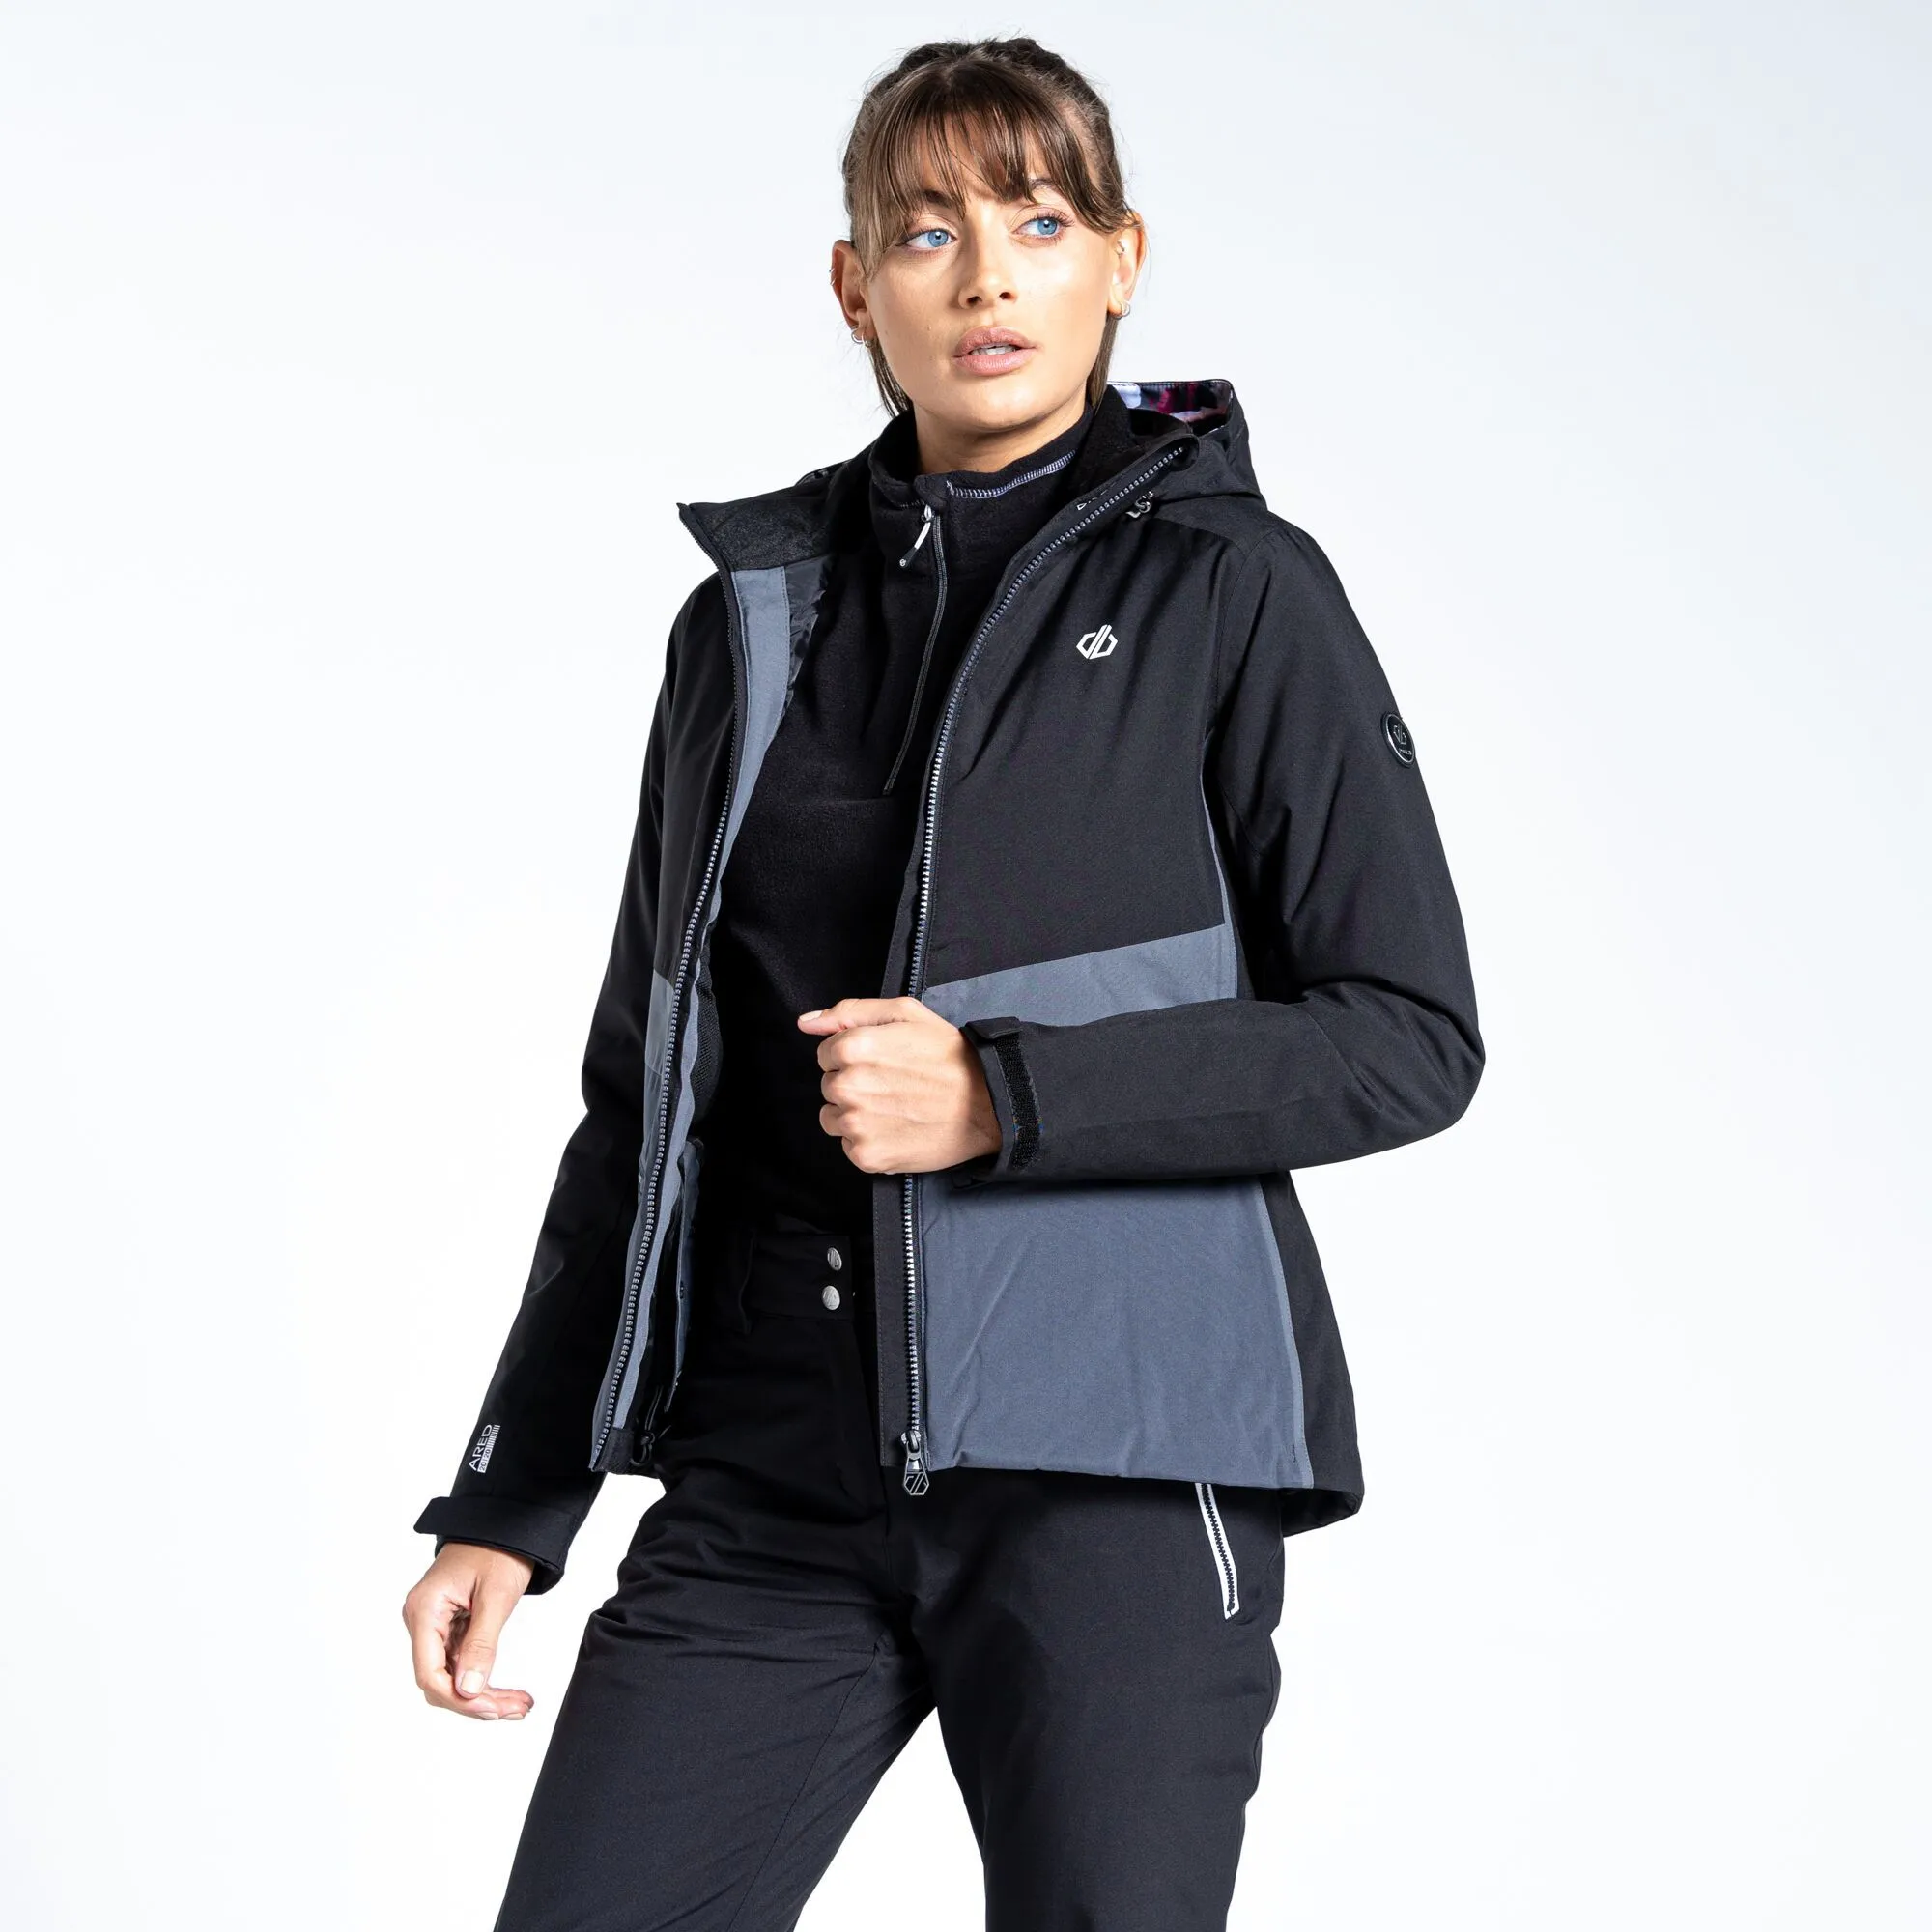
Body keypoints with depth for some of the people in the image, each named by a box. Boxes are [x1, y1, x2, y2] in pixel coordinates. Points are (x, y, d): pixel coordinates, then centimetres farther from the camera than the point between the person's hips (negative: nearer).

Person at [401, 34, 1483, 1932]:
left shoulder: (1234, 590, 1)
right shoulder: (748, 617, 12)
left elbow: (1411, 1038, -3)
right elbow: (643, 1088, 16)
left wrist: (1002, 1096, -14)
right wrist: (508, 1503, 13)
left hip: (1120, 1449, -3)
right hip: (767, 1481, 4)